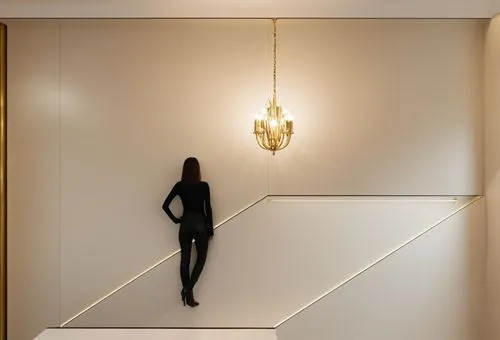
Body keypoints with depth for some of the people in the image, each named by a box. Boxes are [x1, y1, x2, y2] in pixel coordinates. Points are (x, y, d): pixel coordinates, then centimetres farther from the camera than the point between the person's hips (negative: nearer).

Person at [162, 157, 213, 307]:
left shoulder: (179, 186, -2)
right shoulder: (204, 186, -9)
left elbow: (165, 205, -2)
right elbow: (208, 209, -7)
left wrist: (175, 219, 8)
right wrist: (211, 229, 1)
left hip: (185, 223, 3)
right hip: (200, 223, -3)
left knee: (185, 258, 10)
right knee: (201, 258, 11)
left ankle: (186, 290, 16)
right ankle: (189, 288, -1)